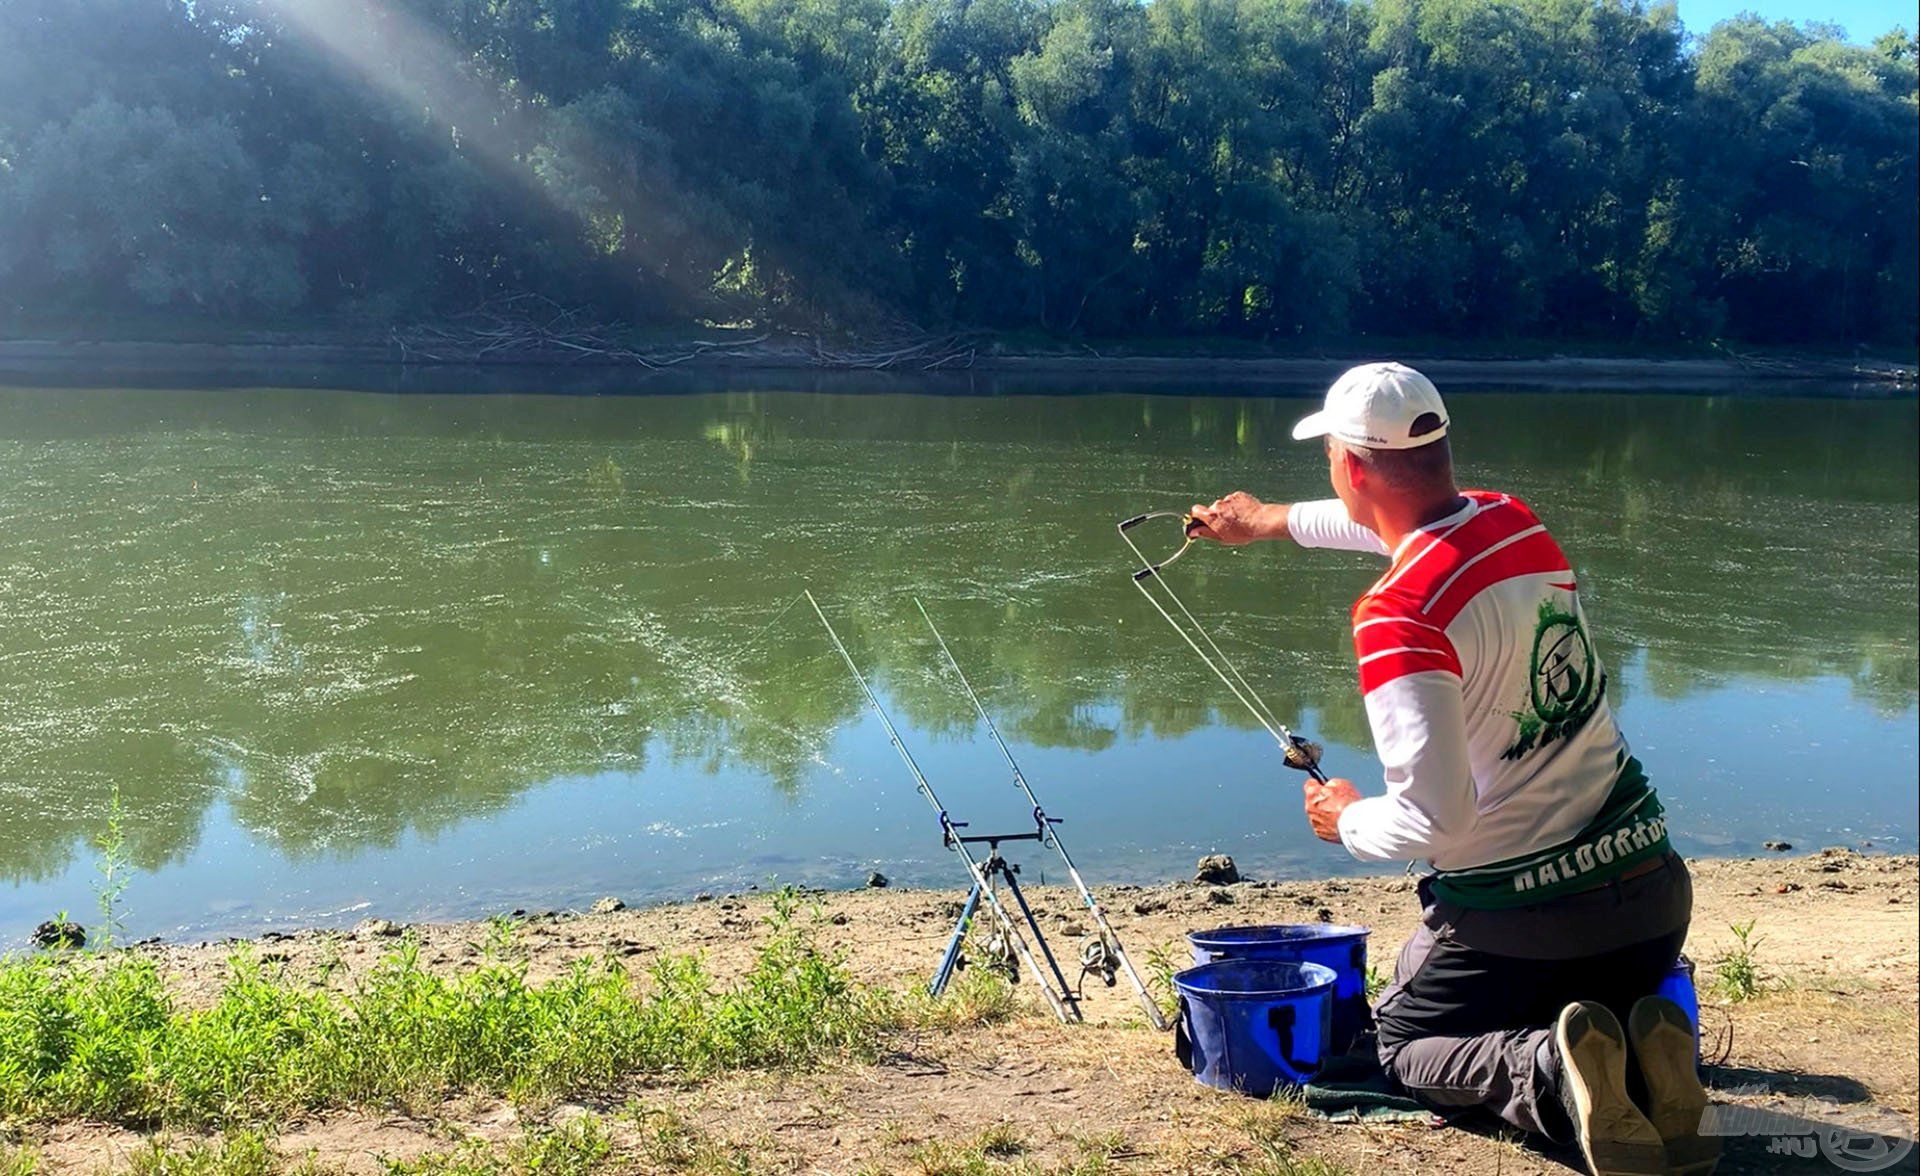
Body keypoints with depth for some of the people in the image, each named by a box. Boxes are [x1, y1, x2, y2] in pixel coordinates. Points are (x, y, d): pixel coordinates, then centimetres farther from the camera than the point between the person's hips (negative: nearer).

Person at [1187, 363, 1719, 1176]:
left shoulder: (1397, 613, -20)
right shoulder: (1518, 522, 3)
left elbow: (1434, 818, -23)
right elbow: (1422, 525, 28)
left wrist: (1347, 821, 0)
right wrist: (1272, 520, 41)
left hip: (1515, 911, -6)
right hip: (1651, 886, 6)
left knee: (1404, 1047, 20)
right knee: (1604, 1005, 33)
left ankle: (1553, 1075, -13)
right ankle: (1641, 1052, -4)